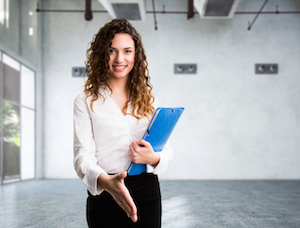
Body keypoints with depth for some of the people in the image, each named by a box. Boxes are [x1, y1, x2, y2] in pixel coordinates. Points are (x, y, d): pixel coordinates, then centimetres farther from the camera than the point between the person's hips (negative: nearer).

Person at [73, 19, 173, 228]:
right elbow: (83, 154, -10)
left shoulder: (148, 99, 9)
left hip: (147, 193, 3)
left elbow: (168, 150, 7)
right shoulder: (86, 102, -1)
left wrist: (154, 158, -16)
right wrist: (106, 182, -31)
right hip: (105, 195, -2)